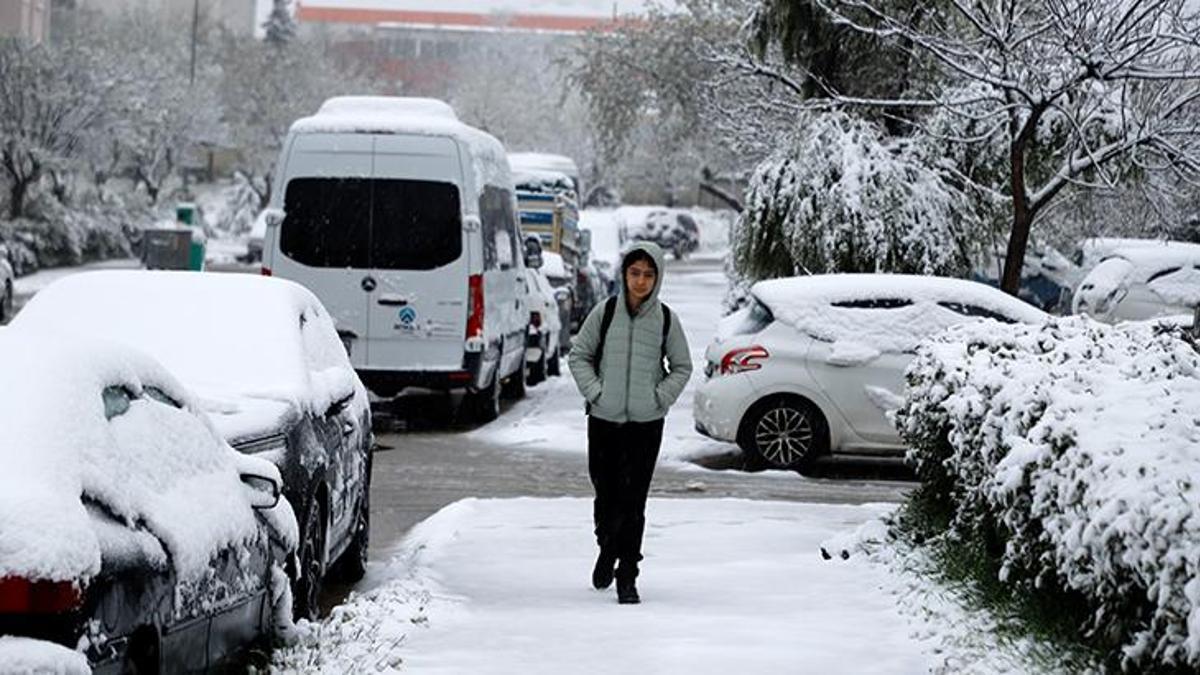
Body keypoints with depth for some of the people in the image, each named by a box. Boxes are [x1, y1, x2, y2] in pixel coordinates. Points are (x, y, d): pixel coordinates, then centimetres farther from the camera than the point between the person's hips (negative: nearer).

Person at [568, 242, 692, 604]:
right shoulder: (605, 312, -2)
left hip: (646, 424, -1)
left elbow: (682, 367, 10)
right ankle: (607, 550, 37)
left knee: (633, 502, -4)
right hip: (604, 420, 1)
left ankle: (627, 577, 2)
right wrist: (594, 391, -5)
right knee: (605, 494, 8)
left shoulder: (666, 320, -1)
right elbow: (578, 355, 7)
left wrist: (660, 398, -3)